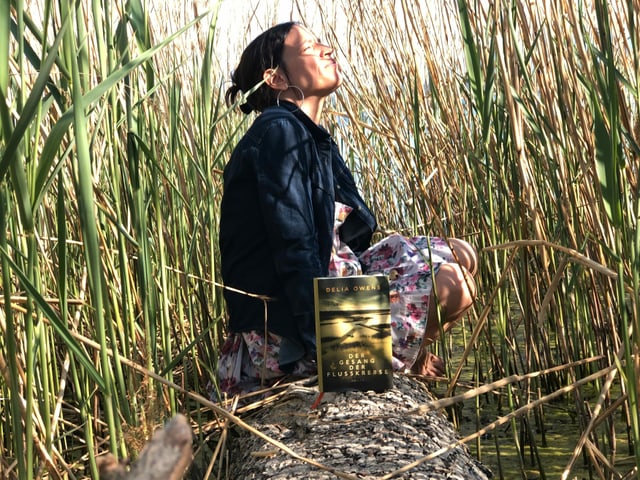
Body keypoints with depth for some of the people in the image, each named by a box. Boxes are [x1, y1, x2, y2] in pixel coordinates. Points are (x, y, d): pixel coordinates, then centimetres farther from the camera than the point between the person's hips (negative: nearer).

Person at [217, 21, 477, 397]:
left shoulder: (313, 138, 15)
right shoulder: (279, 132, -13)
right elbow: (295, 253, -21)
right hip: (286, 329, -10)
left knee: (458, 254, 8)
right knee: (450, 283, -17)